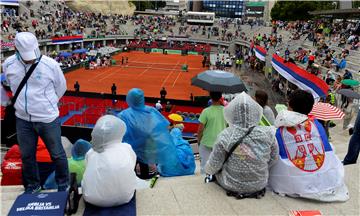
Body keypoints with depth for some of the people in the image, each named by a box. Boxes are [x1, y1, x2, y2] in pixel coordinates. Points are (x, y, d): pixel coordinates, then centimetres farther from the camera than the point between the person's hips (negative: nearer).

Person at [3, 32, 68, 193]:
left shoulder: (50, 64, -14)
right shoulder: (8, 65, -5)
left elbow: (61, 87, 1)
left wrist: (47, 104, 6)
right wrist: (22, 103, 11)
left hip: (48, 119, -3)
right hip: (23, 119, 3)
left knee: (57, 154, 10)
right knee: (27, 156, 17)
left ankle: (63, 183, 32)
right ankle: (32, 185, 39)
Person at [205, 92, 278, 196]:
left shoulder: (225, 136, -21)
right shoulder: (268, 133, -15)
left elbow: (214, 166, -13)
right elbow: (274, 158, 0)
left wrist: (207, 169, 9)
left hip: (231, 186, -2)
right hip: (260, 185, 3)